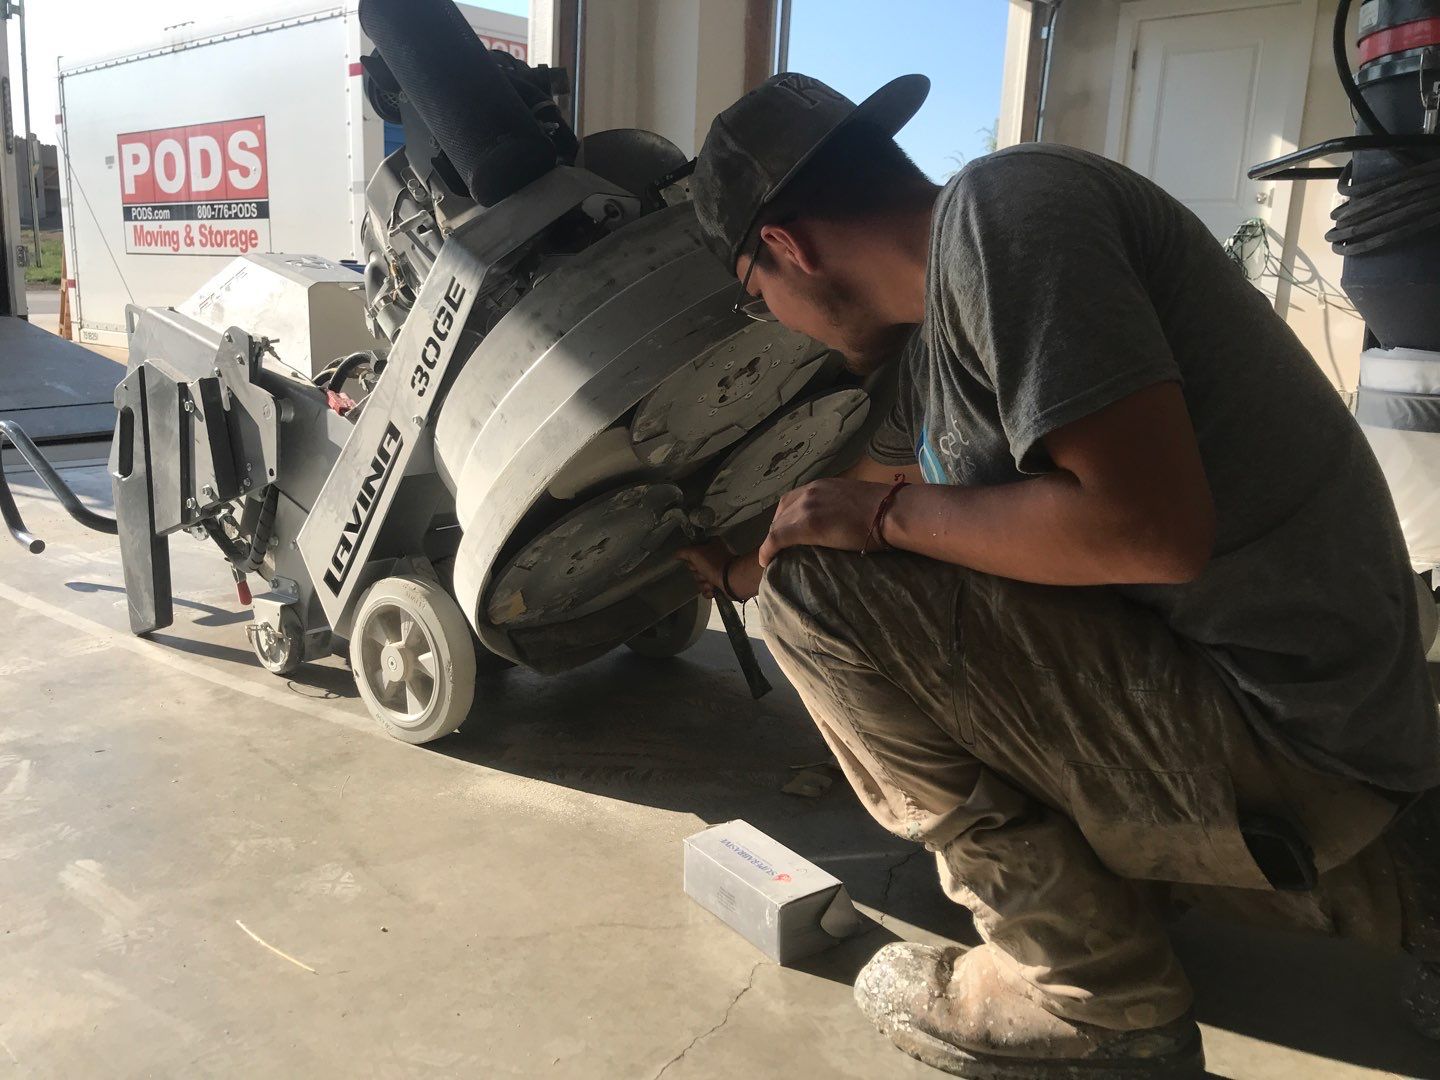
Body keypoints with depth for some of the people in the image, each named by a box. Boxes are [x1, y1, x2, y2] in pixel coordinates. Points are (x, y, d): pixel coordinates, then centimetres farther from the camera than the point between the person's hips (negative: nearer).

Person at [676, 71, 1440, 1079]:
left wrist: (885, 517, -13)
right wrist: (742, 567, 41)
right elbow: (881, 482, 29)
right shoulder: (937, 335, 11)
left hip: (1283, 727, -9)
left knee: (824, 592, -13)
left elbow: (1153, 528, -26)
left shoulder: (1002, 208, -16)